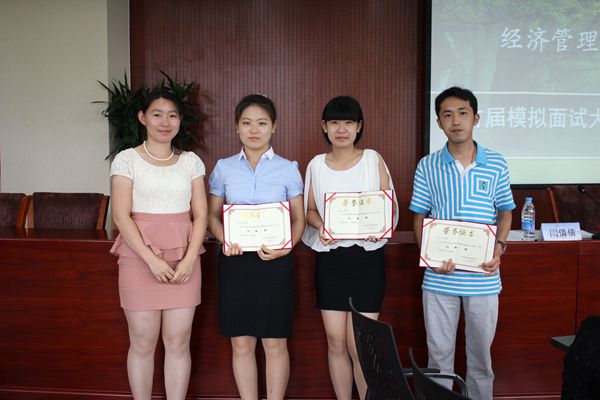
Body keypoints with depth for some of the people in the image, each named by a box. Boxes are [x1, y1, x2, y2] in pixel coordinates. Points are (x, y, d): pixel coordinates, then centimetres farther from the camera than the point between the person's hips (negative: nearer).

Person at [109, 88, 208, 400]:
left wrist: (189, 259, -9)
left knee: (178, 341, 5)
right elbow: (121, 216, -7)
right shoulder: (126, 159, 0)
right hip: (139, 257, -2)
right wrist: (152, 260, -15)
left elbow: (200, 215, 5)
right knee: (143, 342, 5)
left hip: (183, 258, 2)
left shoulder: (191, 161, 8)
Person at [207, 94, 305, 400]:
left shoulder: (287, 169, 1)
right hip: (235, 260, 2)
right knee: (241, 343, 7)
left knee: (275, 343, 5)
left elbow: (298, 219, 4)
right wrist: (223, 238, -11)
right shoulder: (223, 168, 5)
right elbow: (212, 215, 10)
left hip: (275, 262, -1)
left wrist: (286, 247, -15)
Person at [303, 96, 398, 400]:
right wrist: (320, 227, -10)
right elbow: (309, 210, 11)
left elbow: (390, 205, 4)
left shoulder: (373, 159, 1)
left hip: (367, 257, -2)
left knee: (359, 345, -2)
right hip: (329, 257, 2)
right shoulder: (316, 165, 6)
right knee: (335, 341, 8)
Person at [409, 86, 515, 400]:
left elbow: (504, 212, 9)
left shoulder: (496, 165, 1)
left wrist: (499, 247, -8)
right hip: (439, 277, 0)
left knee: (481, 351, 14)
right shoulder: (427, 166, 0)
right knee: (439, 352, 11)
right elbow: (420, 217, 4)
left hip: (483, 277, 0)